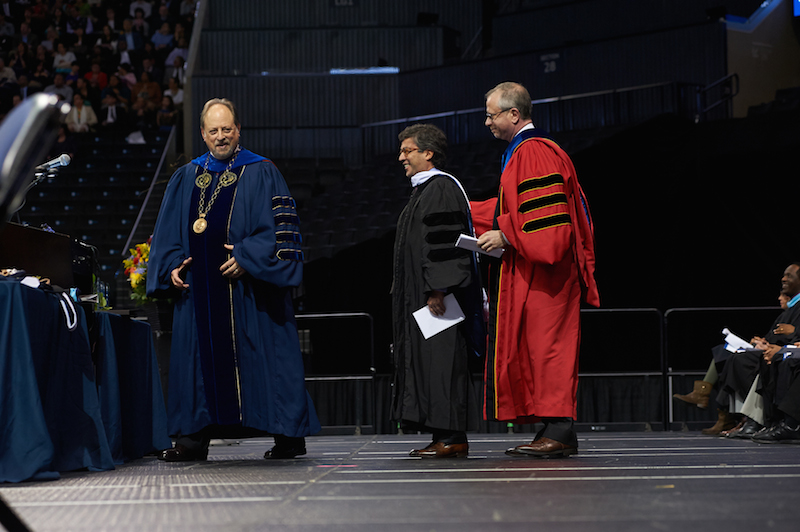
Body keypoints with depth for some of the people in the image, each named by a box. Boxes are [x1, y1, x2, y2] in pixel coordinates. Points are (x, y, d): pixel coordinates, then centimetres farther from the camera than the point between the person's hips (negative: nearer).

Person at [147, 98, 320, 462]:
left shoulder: (261, 173, 1)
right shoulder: (186, 178, 14)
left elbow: (281, 227, -6)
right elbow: (167, 232, 15)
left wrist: (247, 256, -17)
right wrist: (172, 266, -2)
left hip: (247, 288, -4)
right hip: (200, 289, 4)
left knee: (264, 356, -4)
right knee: (199, 359, 4)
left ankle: (289, 434, 2)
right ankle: (194, 438, 9)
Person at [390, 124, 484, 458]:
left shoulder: (441, 188, -12)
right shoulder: (424, 189, 20)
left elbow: (444, 242, -20)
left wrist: (437, 290, -24)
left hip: (438, 297, -11)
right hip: (422, 297, 11)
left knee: (442, 362, -10)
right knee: (429, 363, 9)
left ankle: (452, 438, -8)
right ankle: (445, 437, 11)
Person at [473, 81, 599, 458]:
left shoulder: (534, 152, -14)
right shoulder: (524, 151, 20)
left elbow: (542, 215, -22)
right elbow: (515, 207, 30)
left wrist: (505, 236, -18)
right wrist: (466, 213, 31)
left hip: (542, 272, -11)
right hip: (528, 272, 11)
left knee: (546, 345, -10)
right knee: (534, 349, 9)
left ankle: (560, 432, -10)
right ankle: (554, 430, 10)